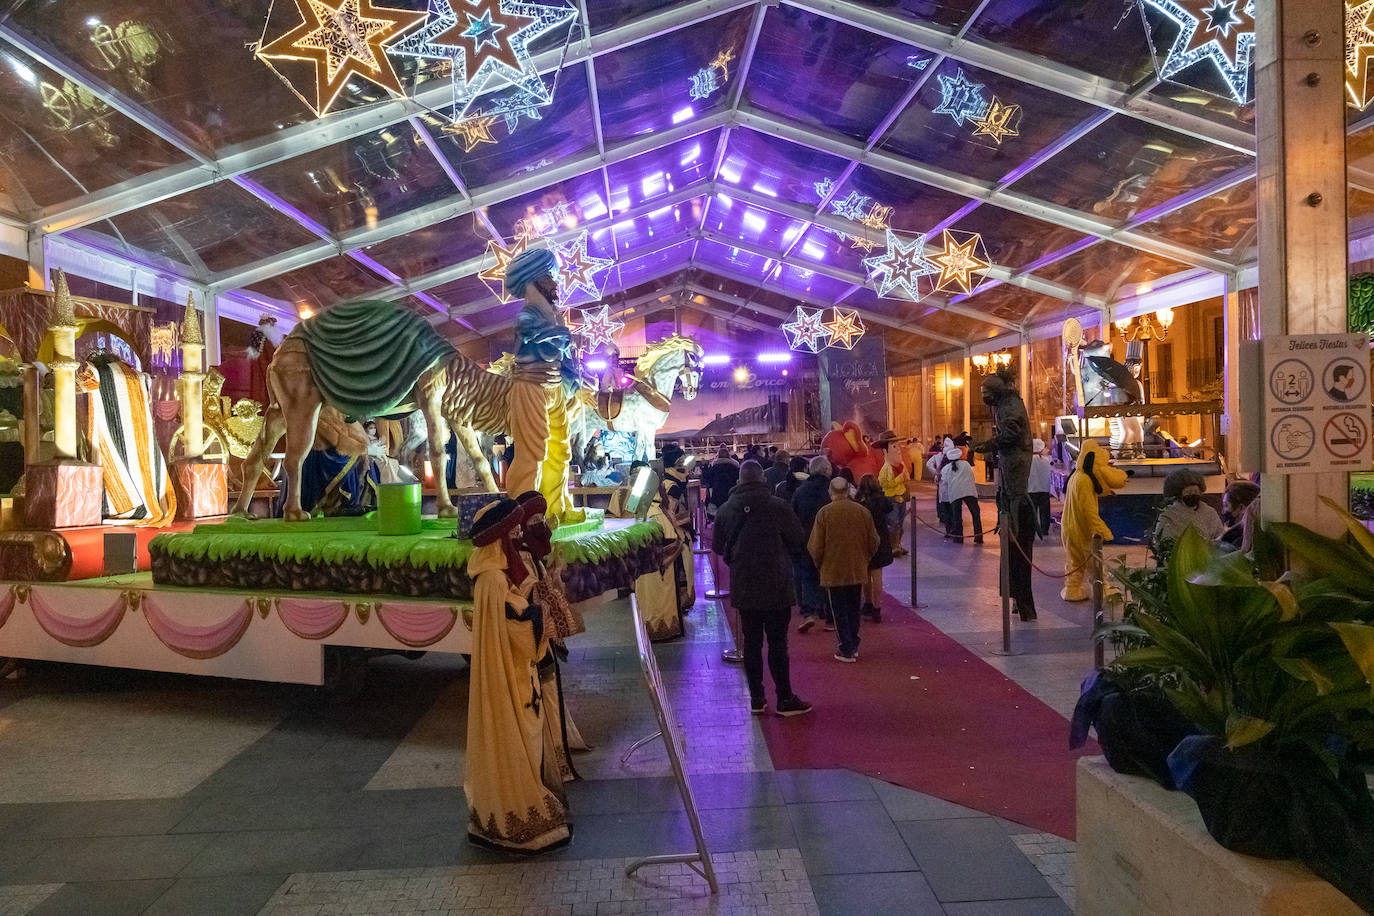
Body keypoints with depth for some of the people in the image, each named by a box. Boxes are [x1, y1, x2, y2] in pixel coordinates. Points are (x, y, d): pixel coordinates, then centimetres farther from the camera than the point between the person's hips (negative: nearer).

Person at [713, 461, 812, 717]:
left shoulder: (726, 510, -1)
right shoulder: (778, 507, -12)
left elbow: (718, 547, 8)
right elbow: (798, 542, -5)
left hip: (743, 588, 3)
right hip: (776, 586, -3)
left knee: (752, 642, 11)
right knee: (778, 642, 2)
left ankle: (756, 698, 16)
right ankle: (785, 699, 7)